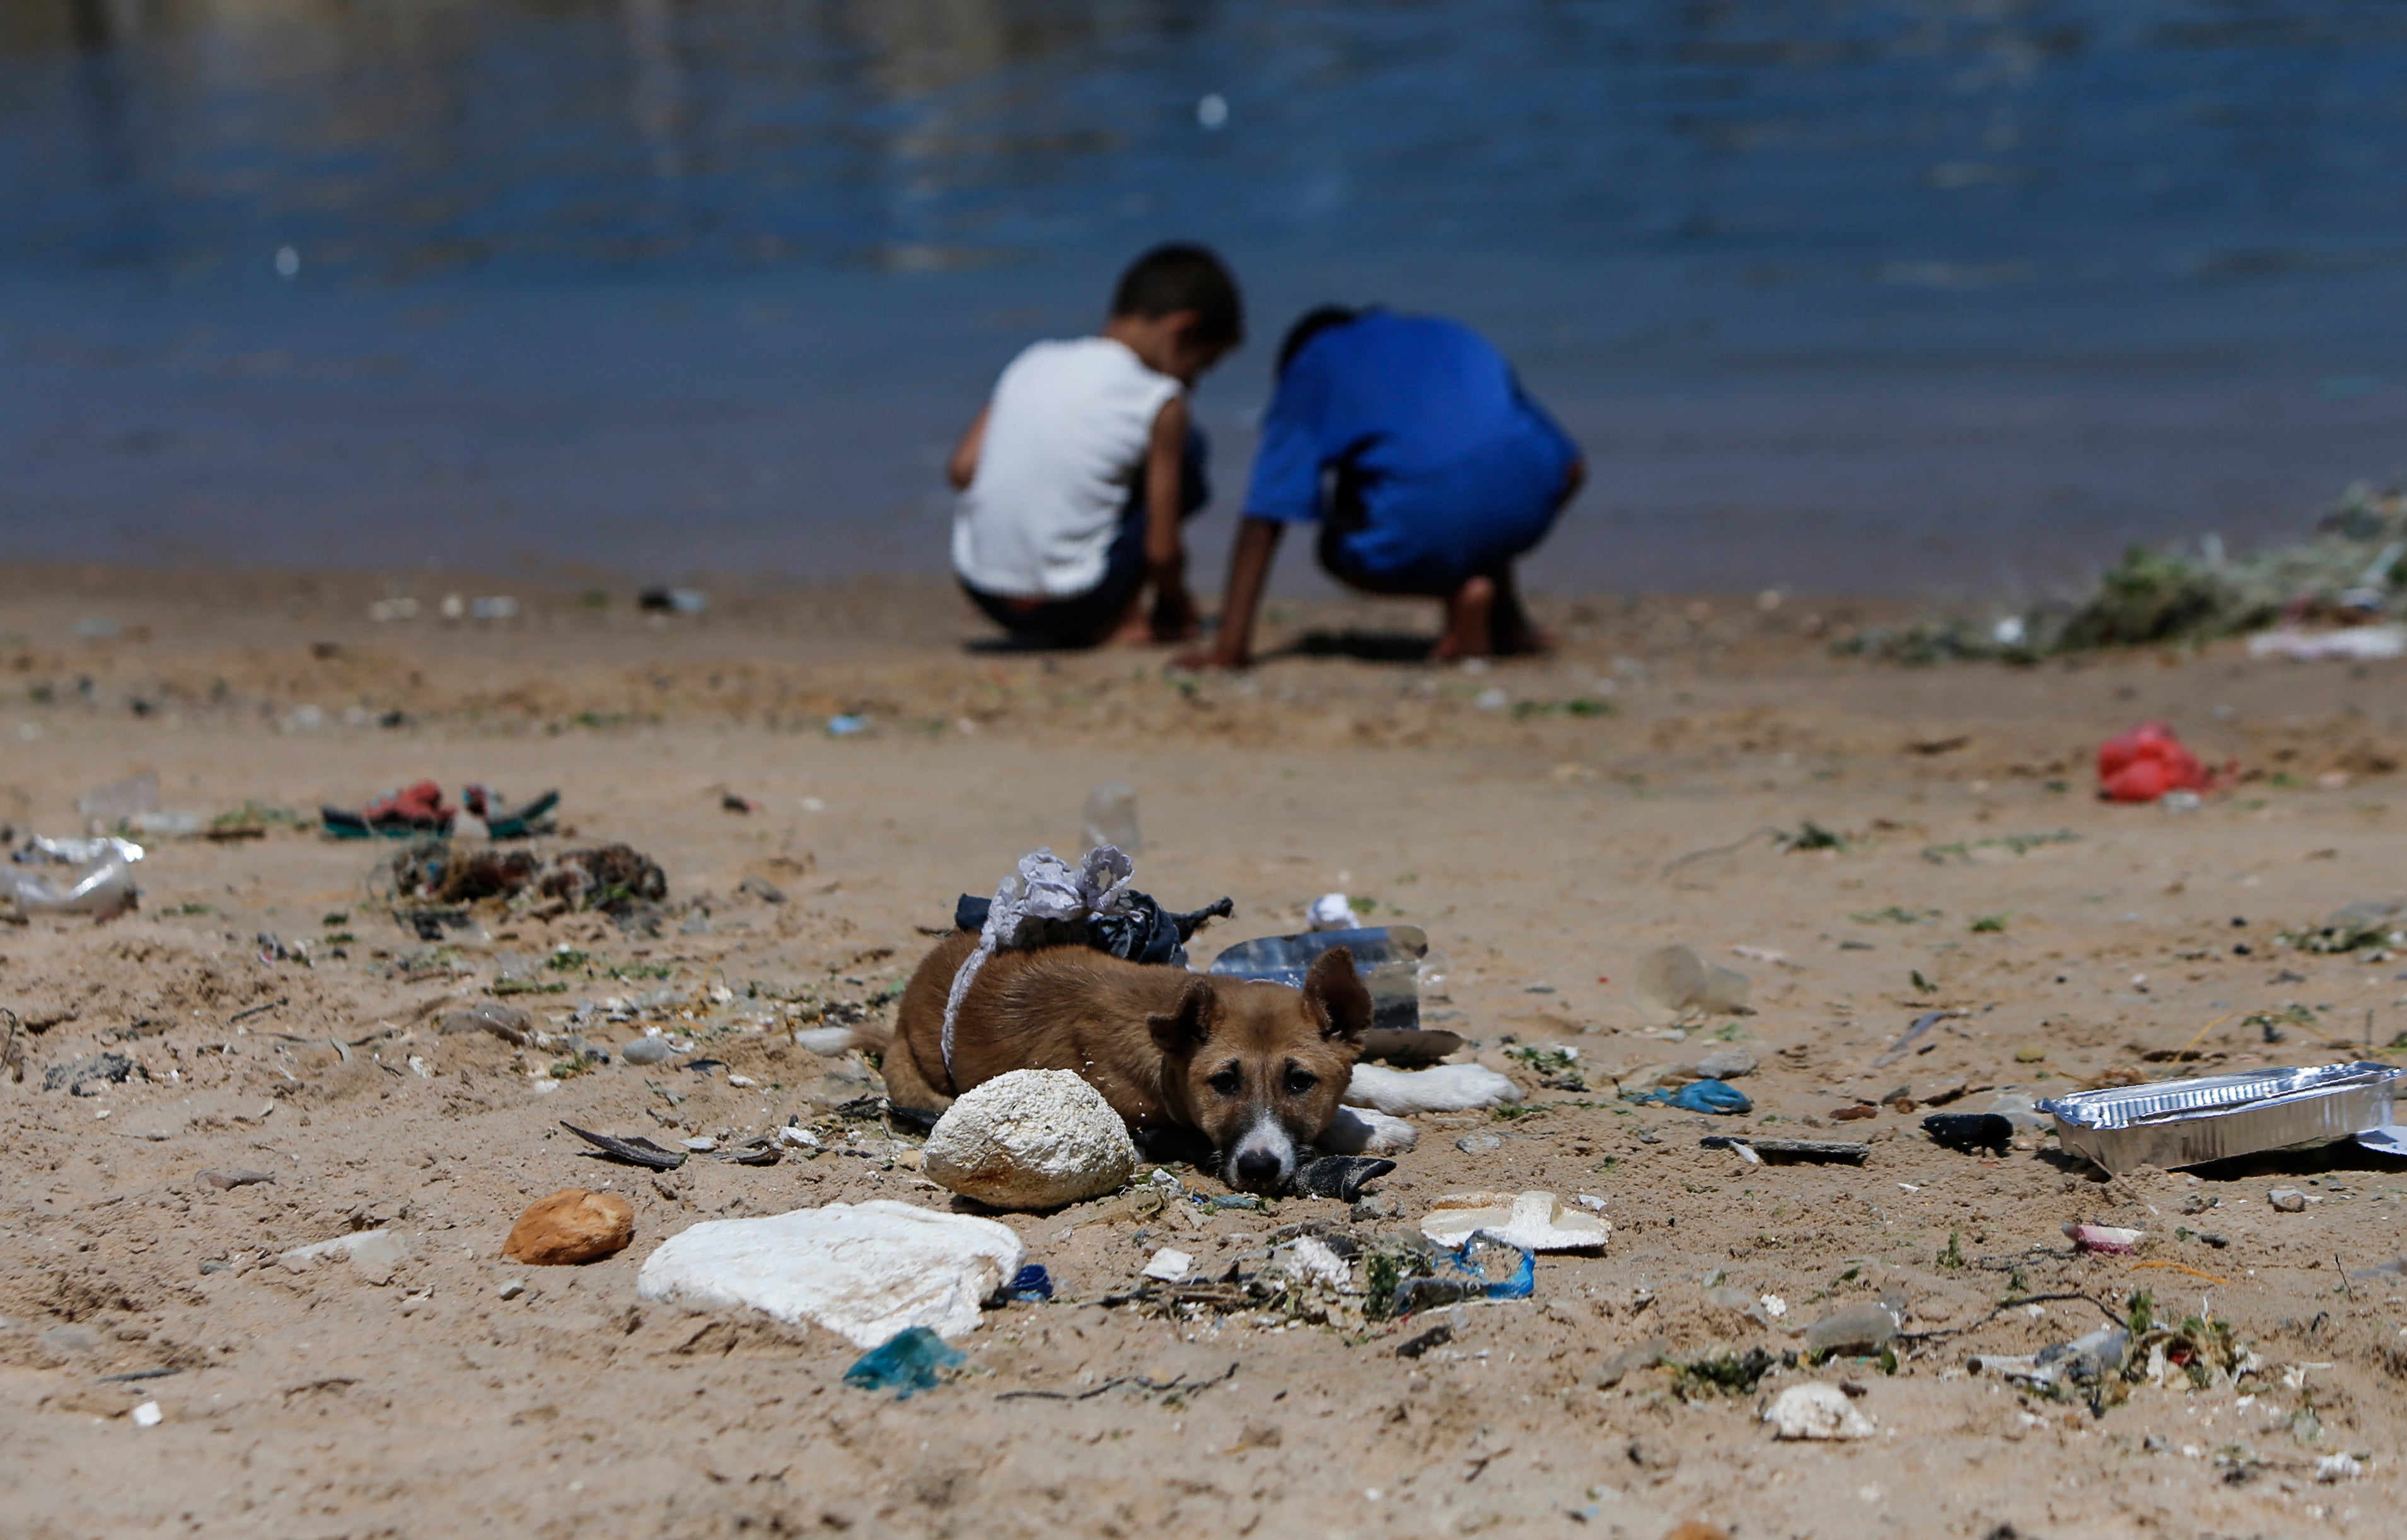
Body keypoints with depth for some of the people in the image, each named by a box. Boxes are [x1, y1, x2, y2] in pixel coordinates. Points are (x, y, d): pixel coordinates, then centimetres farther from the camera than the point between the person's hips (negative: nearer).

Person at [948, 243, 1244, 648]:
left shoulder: (1034, 361, 8)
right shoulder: (1161, 404, -8)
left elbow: (961, 470, 4)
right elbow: (1162, 551, -7)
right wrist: (1175, 605, 14)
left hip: (982, 594, 6)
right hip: (1069, 607, -6)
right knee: (1185, 446, 7)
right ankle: (1123, 620, 7)